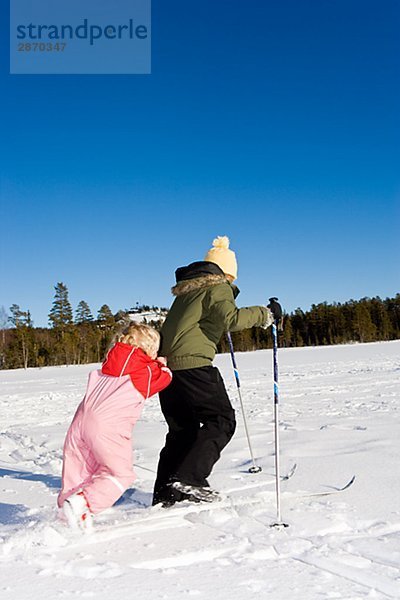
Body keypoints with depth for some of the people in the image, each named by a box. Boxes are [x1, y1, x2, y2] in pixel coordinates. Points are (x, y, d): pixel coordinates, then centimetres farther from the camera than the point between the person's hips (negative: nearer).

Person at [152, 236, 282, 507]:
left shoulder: (187, 289, 23)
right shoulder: (218, 287, 0)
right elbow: (230, 318, -17)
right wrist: (262, 314, -7)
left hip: (166, 363, 8)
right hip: (193, 363, -8)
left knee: (182, 429, 16)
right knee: (222, 419, 1)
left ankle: (164, 493, 15)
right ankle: (188, 479, -10)